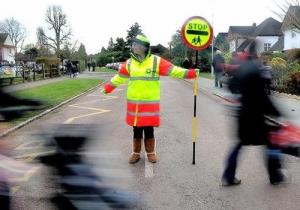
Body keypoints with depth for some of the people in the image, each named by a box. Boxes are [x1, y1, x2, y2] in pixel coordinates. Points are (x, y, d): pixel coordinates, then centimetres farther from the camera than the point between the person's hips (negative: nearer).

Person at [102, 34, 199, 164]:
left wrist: (190, 73, -16)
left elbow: (173, 70, -8)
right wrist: (107, 88, 21)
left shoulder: (156, 61, -4)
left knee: (149, 130, 5)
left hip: (150, 103, -2)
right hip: (134, 103, 2)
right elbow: (119, 78, 18)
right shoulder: (129, 63, 6)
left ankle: (151, 152, 24)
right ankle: (136, 153, 25)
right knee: (136, 130, 10)